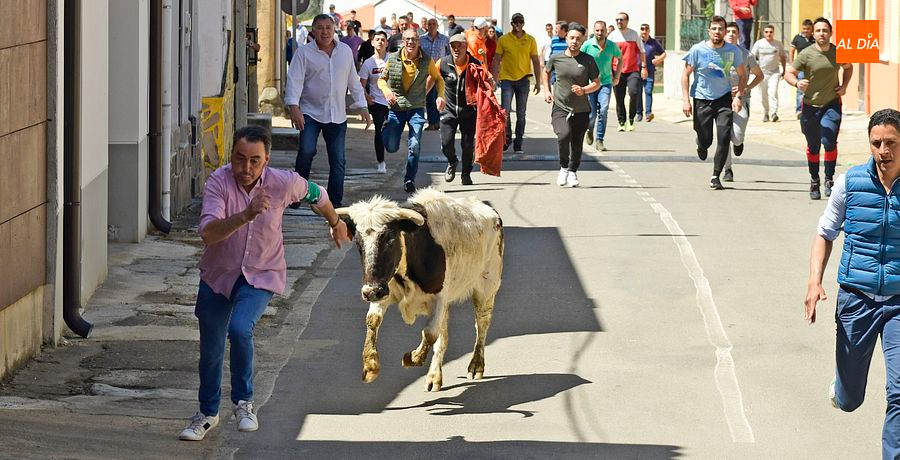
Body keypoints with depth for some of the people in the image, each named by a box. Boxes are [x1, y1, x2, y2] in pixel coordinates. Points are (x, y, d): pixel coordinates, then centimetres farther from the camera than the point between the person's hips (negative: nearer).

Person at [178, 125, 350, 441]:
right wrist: (245, 216, -51)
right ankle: (207, 414, 38)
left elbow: (315, 194, 6)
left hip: (261, 276, -1)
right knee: (210, 351, 12)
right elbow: (207, 233, -36)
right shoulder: (218, 182, -23)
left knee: (240, 329, -28)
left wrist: (336, 222, 24)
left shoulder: (283, 183, -18)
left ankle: (244, 402, -6)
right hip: (218, 275, 1)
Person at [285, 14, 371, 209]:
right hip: (310, 112, -4)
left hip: (337, 116, 4)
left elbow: (353, 81, 15)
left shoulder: (345, 51, 9)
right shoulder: (304, 52, -4)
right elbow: (294, 81, -11)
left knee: (338, 160, 4)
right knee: (306, 151, -20)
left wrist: (363, 107, 12)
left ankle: (335, 203, 12)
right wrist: (294, 107, -24)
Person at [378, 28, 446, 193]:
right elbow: (382, 79, 9)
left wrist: (440, 96, -4)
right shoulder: (393, 59, -4)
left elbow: (437, 78, 12)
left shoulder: (426, 61, -3)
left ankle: (410, 179, 4)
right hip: (396, 107, 1)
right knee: (391, 147, 0)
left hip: (417, 108, 0)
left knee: (414, 146, -11)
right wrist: (386, 91, -13)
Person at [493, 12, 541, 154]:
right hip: (507, 79, -1)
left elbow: (535, 61, 7)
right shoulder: (503, 40, 1)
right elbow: (497, 60, 4)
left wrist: (538, 81, 3)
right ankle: (507, 138, 12)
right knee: (505, 112, -8)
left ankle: (518, 145, 10)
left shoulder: (530, 40, 4)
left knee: (521, 114, 4)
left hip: (523, 79, 1)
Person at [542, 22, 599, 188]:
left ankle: (573, 172, 34)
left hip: (581, 110, 1)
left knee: (577, 145, 7)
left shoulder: (588, 60, -1)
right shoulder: (556, 58, 1)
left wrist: (584, 90, -15)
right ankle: (563, 168, -3)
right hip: (560, 107, -1)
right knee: (563, 135, -26)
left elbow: (596, 83, 4)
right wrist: (546, 91, 10)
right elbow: (546, 72, 22)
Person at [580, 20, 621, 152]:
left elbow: (620, 58, 17)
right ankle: (590, 130, 37)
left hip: (606, 83, 1)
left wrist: (616, 77, 14)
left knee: (603, 110, -16)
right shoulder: (587, 45, -8)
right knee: (592, 113, 2)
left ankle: (599, 140, -9)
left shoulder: (612, 46, -2)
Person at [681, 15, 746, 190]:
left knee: (724, 138, -13)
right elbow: (686, 74, -3)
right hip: (702, 99, -1)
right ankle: (701, 146, 42)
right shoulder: (698, 50, -9)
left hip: (724, 98, 1)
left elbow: (742, 74, 8)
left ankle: (715, 176, -1)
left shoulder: (733, 51, -4)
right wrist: (686, 100, -10)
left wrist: (738, 96, -5)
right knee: (705, 140, 1)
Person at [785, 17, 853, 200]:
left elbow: (848, 67, 20)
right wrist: (797, 83, -29)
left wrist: (844, 86, 4)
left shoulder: (838, 53, -2)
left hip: (832, 104, 0)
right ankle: (814, 181, 30)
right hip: (810, 106, 0)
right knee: (813, 147, 10)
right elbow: (789, 73, -7)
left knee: (829, 142, -17)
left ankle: (829, 180, -2)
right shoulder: (806, 54, -9)